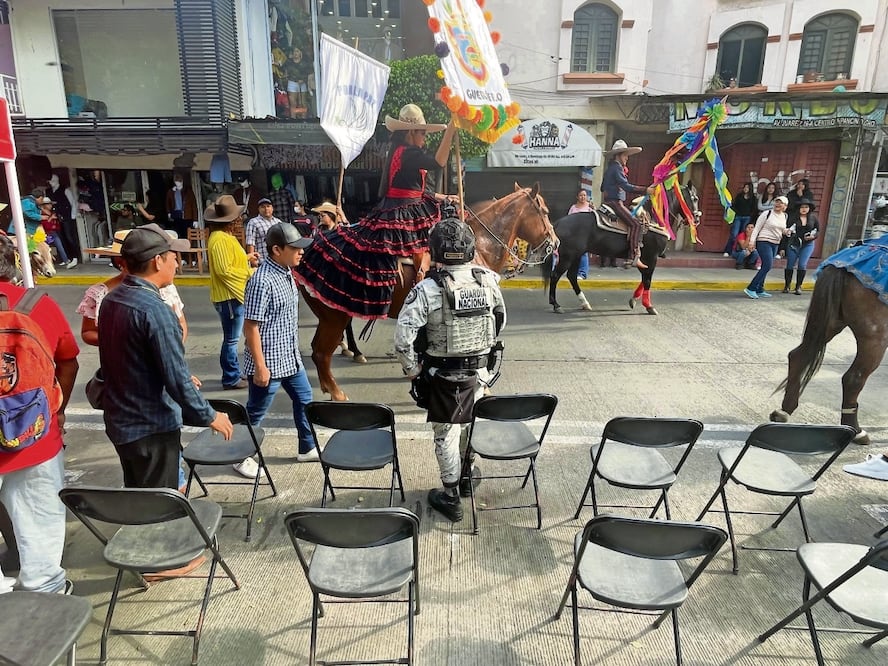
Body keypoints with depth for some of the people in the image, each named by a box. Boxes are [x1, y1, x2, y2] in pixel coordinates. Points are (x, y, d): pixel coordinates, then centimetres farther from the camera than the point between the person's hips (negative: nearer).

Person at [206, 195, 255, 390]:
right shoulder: (220, 239, -19)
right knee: (231, 339, -2)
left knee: (232, 338, 18)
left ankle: (235, 372, 30)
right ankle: (231, 379, 8)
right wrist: (249, 273, -16)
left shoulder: (223, 236, 13)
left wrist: (246, 258, 14)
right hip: (229, 296, -11)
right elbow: (224, 270, -24)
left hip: (234, 294, 11)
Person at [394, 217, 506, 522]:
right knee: (472, 426, 24)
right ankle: (468, 476, 45)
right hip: (480, 370, 4)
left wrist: (411, 369, -10)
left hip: (443, 375, -4)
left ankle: (451, 498, 25)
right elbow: (500, 322, 6)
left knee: (446, 435, 11)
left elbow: (403, 337, -26)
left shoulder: (428, 289, -21)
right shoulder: (488, 281, -7)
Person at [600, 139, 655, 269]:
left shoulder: (610, 168, 21)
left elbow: (602, 187, 31)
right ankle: (634, 257, -28)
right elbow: (626, 186, -22)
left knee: (635, 222, 17)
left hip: (610, 202, 11)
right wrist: (645, 190, -22)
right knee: (636, 224, -20)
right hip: (615, 202, -11)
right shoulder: (617, 168, -11)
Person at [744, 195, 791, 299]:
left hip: (775, 244, 7)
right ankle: (751, 288, -13)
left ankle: (759, 290, 14)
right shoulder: (767, 213, -7)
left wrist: (786, 231, 1)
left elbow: (782, 229, 23)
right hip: (764, 242, -7)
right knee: (767, 265, -16)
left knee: (765, 267, 8)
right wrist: (752, 240, -15)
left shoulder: (784, 216, 11)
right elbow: (757, 228, -7)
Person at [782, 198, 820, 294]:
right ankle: (786, 286, 15)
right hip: (793, 244, -1)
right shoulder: (793, 217, -3)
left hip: (808, 244, 1)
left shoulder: (813, 218, 3)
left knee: (802, 265, -8)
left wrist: (813, 236, -10)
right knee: (790, 265, 1)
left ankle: (798, 287, 3)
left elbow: (818, 230, 9)